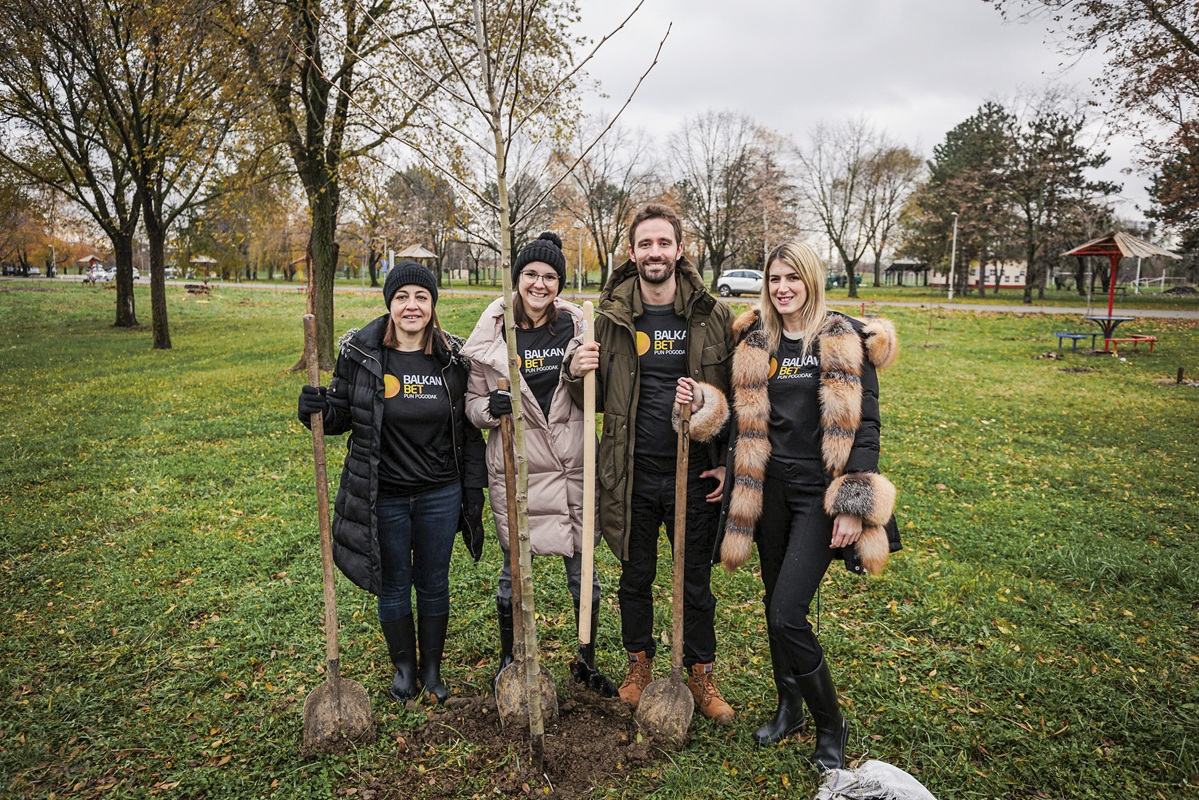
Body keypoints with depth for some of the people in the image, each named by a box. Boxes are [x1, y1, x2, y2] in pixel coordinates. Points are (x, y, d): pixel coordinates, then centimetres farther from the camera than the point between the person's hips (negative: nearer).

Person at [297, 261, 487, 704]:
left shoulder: (453, 358, -3)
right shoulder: (360, 353, -8)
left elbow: (468, 432, 2)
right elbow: (341, 414, 3)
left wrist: (473, 495, 2)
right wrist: (317, 410, -21)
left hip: (440, 496, 1)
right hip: (384, 497, -1)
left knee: (433, 584, 15)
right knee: (393, 585, 14)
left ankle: (432, 667, 35)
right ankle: (404, 667, 37)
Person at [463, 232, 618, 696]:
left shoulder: (577, 327, 1)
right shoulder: (491, 334, -2)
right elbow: (472, 402, 5)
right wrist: (489, 408, -17)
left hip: (572, 466, 1)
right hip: (515, 468, -1)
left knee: (582, 569, 10)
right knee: (515, 569, 12)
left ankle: (586, 662, 32)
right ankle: (508, 661, 35)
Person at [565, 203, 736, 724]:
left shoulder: (712, 316, -2)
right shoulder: (611, 317, 0)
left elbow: (732, 398, 3)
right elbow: (597, 401, 7)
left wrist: (728, 465, -2)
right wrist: (578, 374, -14)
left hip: (695, 476, -1)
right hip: (633, 475, 1)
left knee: (695, 582, 13)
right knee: (636, 578, 17)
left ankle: (700, 675, 33)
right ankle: (639, 665, 39)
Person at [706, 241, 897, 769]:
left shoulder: (847, 343, -7)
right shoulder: (755, 344, 6)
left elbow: (864, 427, -10)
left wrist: (853, 507, -15)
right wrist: (732, 482, 6)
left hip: (819, 493, -5)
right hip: (770, 489, 5)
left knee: (787, 616, -10)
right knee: (774, 604, 15)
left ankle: (831, 727, 14)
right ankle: (789, 707, 38)